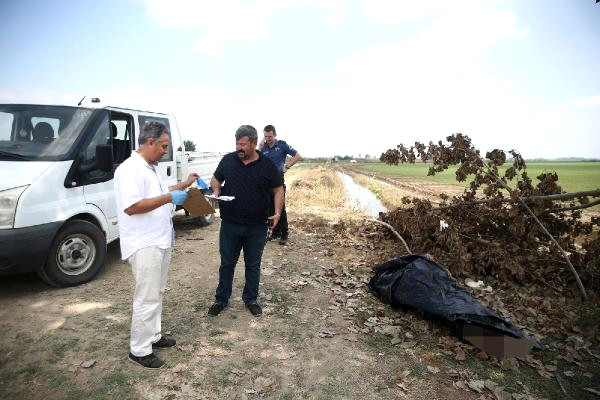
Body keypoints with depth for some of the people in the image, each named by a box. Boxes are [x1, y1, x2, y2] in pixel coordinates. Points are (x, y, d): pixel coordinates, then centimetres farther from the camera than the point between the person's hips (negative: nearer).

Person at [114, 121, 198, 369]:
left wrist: (183, 185, 18)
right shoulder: (130, 169, -18)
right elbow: (131, 207, -27)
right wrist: (169, 198, -24)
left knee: (156, 294, 19)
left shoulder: (151, 168, 13)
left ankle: (153, 336, 34)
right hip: (145, 246, -10)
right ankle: (139, 350, 14)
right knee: (147, 299, -1)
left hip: (160, 242, 10)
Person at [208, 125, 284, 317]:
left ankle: (251, 299, 31)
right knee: (227, 263, 13)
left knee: (253, 265, 13)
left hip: (257, 227, -1)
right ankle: (221, 299, 29)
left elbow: (278, 190, 2)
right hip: (230, 225, 1)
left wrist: (277, 213, -11)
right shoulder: (228, 160, 1)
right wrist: (216, 192, -8)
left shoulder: (267, 165, -4)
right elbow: (215, 179, 14)